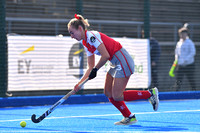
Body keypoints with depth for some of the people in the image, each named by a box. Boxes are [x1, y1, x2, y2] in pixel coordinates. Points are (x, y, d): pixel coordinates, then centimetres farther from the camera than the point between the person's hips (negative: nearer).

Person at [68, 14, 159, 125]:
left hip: (123, 61, -10)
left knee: (117, 96, -9)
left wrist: (95, 69, -10)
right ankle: (129, 117, 16)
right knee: (108, 93, 7)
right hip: (116, 64, 10)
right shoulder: (86, 43, 14)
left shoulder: (91, 36, -16)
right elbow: (91, 67, 15)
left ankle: (150, 93, 0)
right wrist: (80, 83, 8)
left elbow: (105, 55, -22)